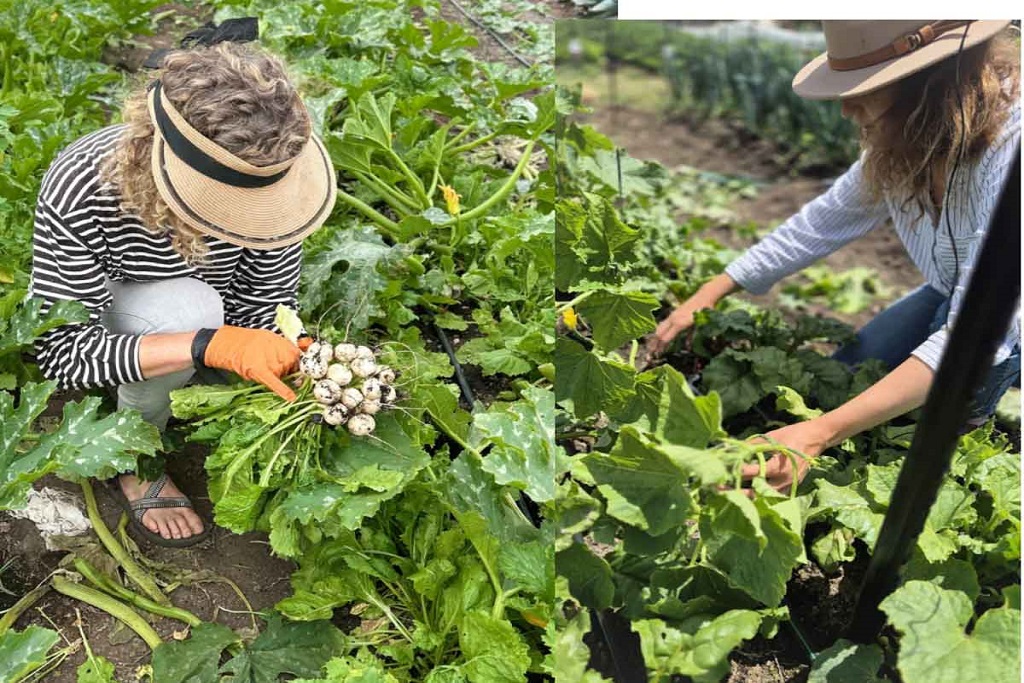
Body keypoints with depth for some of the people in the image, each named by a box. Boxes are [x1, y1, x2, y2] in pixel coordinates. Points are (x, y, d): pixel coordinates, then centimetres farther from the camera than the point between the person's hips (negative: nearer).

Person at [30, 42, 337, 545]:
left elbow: (266, 306, -18)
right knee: (183, 309, -37)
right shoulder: (78, 192, -37)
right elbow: (61, 349, -35)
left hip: (210, 314, 4)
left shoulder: (259, 172, -28)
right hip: (99, 311, -3)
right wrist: (207, 344, -48)